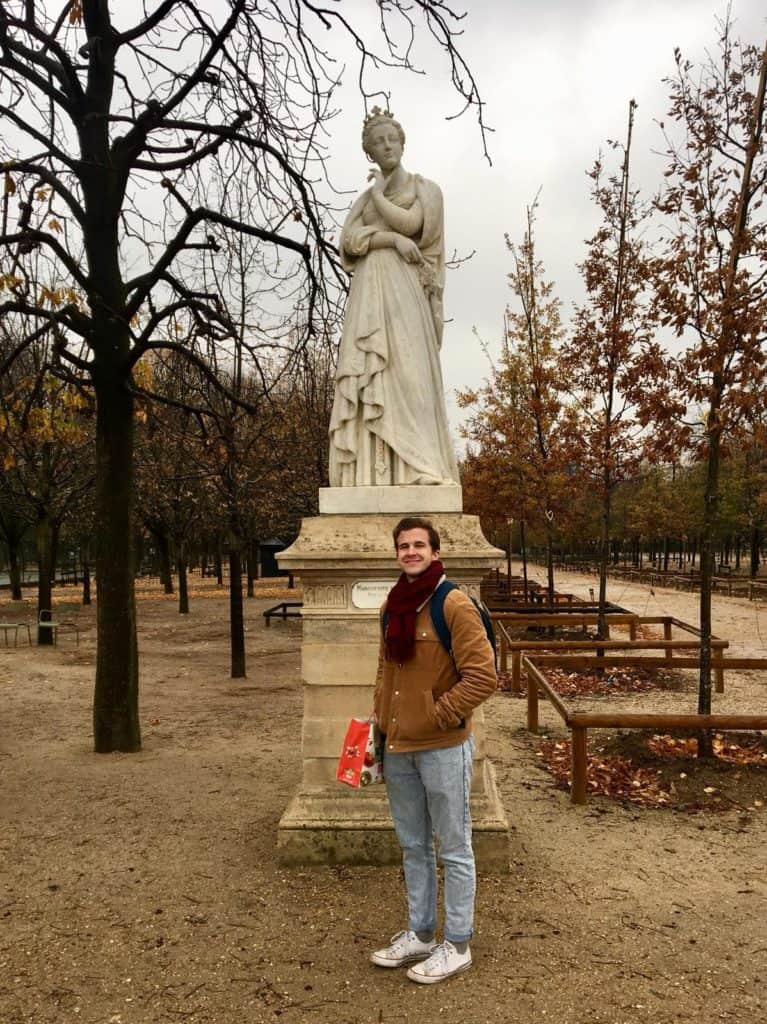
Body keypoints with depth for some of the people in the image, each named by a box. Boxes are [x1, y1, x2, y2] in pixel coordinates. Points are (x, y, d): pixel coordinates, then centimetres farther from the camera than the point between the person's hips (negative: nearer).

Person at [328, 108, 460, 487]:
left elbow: (410, 222, -6)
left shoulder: (426, 188, 14)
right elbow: (348, 241, 5)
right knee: (371, 378, -8)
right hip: (368, 292, 4)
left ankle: (419, 470, -23)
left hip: (403, 289, -3)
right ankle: (372, 475, -12)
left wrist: (379, 193, 9)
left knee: (408, 371, -18)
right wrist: (392, 238, -9)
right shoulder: (363, 200, 24)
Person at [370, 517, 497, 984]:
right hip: (398, 747, 7)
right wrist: (381, 722, 12)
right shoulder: (392, 606, 7)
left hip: (443, 748, -7)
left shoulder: (455, 605, -15)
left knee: (453, 849, 9)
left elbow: (483, 676, -18)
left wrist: (438, 716, -16)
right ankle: (420, 933, 36)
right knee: (413, 846, 20)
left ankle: (457, 946, 25)